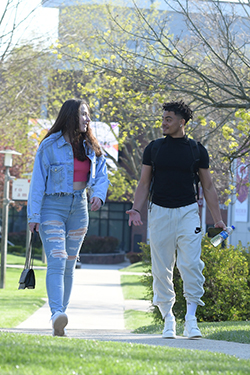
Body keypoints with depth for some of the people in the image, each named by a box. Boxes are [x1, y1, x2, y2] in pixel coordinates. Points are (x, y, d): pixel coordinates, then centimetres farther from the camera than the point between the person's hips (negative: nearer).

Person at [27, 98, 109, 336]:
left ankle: (59, 324, 13)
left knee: (69, 265, 7)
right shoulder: (50, 146, -7)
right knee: (56, 261, -19)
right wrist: (34, 215, -12)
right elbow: (38, 181, -7)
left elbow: (101, 176, 8)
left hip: (78, 209, 6)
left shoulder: (90, 148, 9)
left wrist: (98, 194, -15)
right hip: (52, 207, -6)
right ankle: (57, 314, -31)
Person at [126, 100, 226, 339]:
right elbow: (144, 184, 10)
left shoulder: (197, 150, 5)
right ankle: (168, 319, 10)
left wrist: (217, 219, 6)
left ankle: (191, 319, -10)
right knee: (161, 269, 1)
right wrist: (136, 209, -6)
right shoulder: (153, 149, 7)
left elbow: (208, 187, 11)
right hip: (160, 212, 1)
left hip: (187, 212, -1)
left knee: (191, 264, -15)